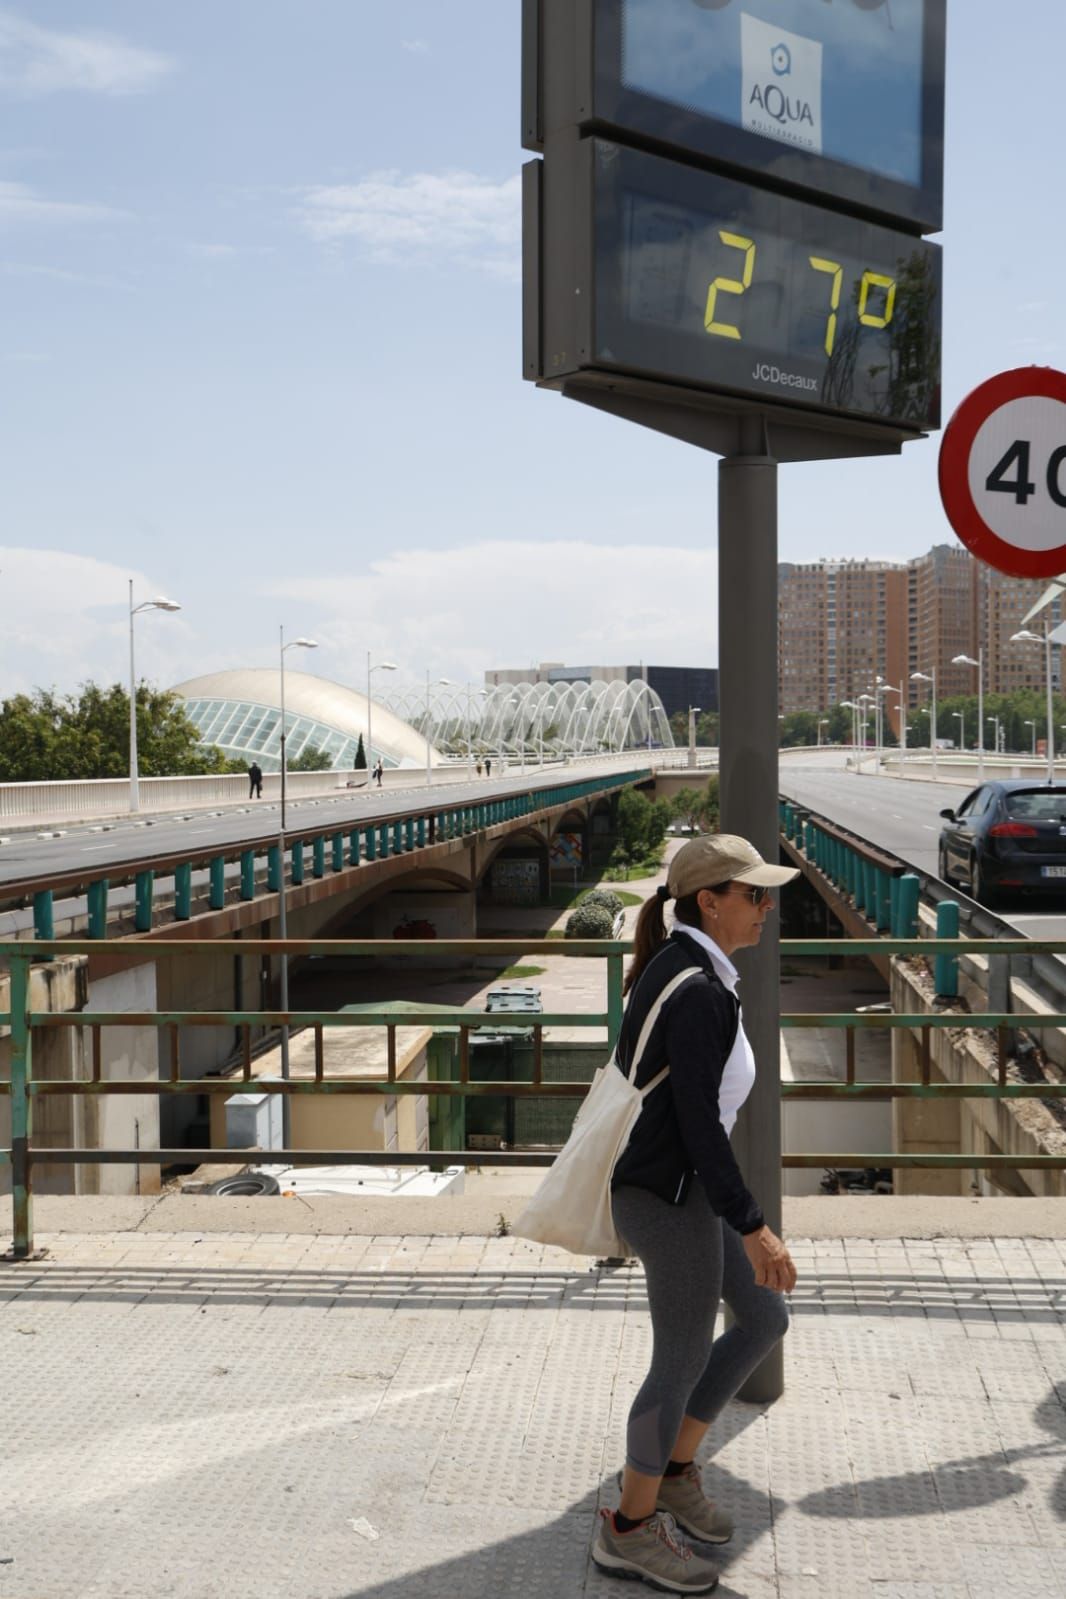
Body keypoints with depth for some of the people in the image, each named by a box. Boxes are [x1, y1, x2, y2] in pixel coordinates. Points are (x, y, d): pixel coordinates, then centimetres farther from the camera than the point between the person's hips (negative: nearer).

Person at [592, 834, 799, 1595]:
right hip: (671, 1196, -10)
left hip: (667, 1181, 10)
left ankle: (676, 1472, 30)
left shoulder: (674, 968, 6)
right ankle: (630, 1528, 26)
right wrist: (754, 1229, -23)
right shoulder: (700, 993, -25)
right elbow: (699, 1122, -26)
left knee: (765, 1319, 19)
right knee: (684, 1361, 7)